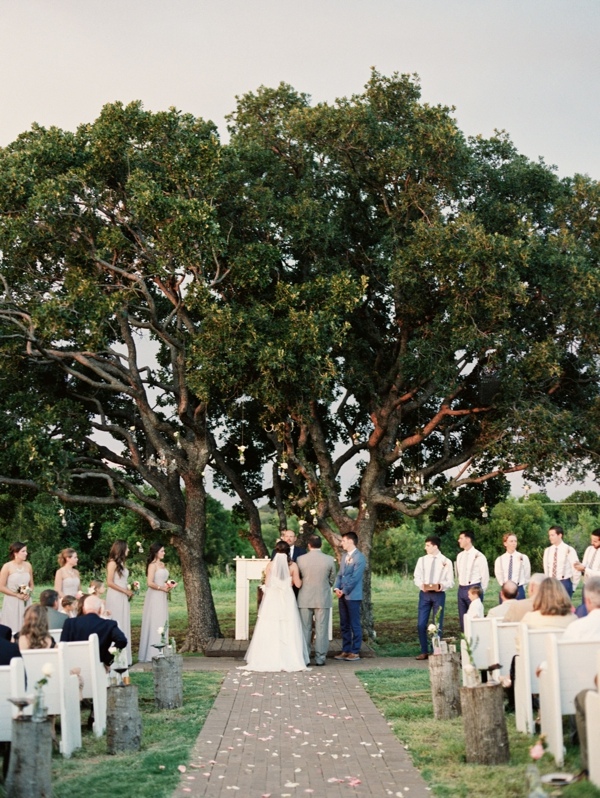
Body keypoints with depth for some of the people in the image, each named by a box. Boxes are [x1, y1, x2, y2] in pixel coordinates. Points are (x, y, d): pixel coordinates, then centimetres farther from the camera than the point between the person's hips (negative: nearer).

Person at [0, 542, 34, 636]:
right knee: (12, 630, -4)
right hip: (12, 602, -4)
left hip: (26, 603, 4)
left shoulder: (28, 565, 6)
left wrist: (28, 594, -4)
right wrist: (17, 595, -13)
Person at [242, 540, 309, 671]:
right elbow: (298, 584, -2)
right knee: (287, 630, 3)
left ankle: (267, 659, 5)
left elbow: (266, 583, 1)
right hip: (287, 599, 0)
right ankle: (289, 660, 1)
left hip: (271, 599, 0)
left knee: (269, 629, 4)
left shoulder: (271, 565, -1)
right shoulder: (293, 565, -3)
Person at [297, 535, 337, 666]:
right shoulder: (329, 560, -6)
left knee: (305, 629, 8)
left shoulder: (301, 559, -6)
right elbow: (332, 580, 6)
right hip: (323, 599, 0)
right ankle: (320, 658, 7)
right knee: (321, 629, 5)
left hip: (305, 599, 0)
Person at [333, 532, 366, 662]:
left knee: (354, 625, -2)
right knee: (344, 625, 10)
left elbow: (355, 577, -15)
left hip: (353, 596, -8)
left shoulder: (359, 557, -10)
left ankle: (355, 652, 3)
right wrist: (336, 588, -1)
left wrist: (344, 591, -12)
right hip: (342, 596, 8)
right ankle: (345, 650, 16)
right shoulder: (344, 556, 15)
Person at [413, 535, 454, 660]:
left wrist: (441, 585, -21)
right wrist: (421, 585, -13)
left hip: (439, 594, -2)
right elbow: (417, 577, 9)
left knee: (438, 625, 5)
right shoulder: (422, 560, 7)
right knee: (421, 624, -1)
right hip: (424, 594, 2)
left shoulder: (446, 562, -1)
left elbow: (450, 582, 0)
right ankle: (424, 652, 10)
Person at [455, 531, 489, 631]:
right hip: (461, 589, 7)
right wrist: (461, 587, 11)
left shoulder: (478, 556, -8)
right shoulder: (460, 555, 11)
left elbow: (485, 575, -6)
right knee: (462, 619, 9)